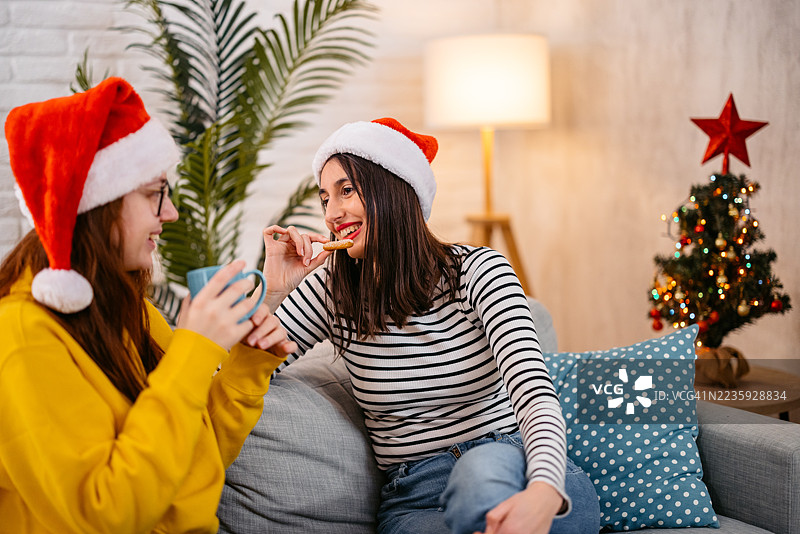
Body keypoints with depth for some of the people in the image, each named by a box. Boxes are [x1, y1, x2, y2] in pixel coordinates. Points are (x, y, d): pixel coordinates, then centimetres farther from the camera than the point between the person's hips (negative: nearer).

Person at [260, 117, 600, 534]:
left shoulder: (478, 270, -5)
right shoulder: (331, 290, 2)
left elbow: (533, 390, -19)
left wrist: (543, 492, -39)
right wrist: (272, 291, -13)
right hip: (413, 500, 0)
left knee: (481, 477, -36)